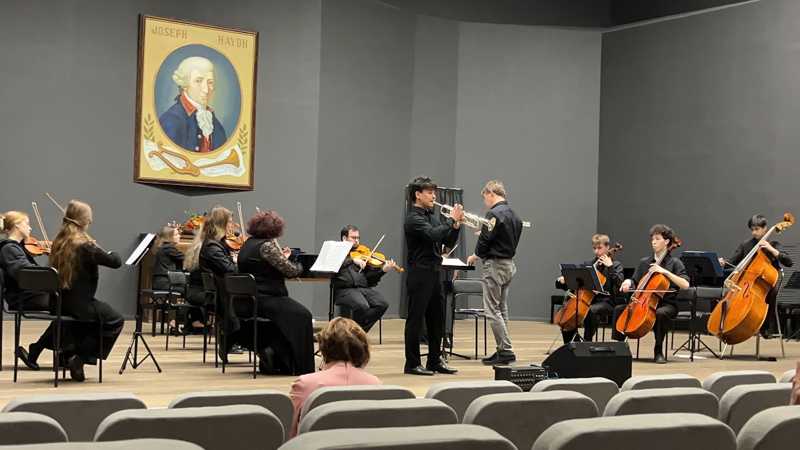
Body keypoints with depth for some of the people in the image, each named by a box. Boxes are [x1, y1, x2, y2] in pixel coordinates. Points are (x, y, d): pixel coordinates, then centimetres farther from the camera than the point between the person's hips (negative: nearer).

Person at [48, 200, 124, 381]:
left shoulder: (58, 243, 4)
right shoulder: (85, 246, -19)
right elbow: (116, 262, -16)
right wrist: (110, 253, 6)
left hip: (59, 303, 8)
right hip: (79, 304, -7)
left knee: (95, 312, 34)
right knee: (116, 321, 14)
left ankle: (68, 351, 27)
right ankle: (80, 358, 7)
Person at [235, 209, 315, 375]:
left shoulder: (248, 244, 14)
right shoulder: (267, 245, -14)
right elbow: (290, 271, -14)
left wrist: (282, 258, 18)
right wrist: (299, 265, 7)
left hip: (244, 303, 10)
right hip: (262, 301, -10)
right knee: (301, 315, 0)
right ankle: (300, 366, -2)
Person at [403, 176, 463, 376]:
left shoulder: (433, 217, 16)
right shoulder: (413, 218, -10)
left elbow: (448, 242, 15)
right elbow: (433, 234, -26)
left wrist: (456, 225, -1)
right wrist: (452, 220, -16)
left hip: (435, 273, 9)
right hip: (420, 274, -9)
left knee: (437, 319, 12)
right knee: (416, 318, -2)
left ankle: (435, 360, 21)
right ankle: (412, 364, 3)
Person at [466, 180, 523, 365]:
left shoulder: (494, 214, -16)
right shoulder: (514, 215, 12)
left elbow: (485, 240, -17)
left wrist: (475, 256, 1)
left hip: (494, 265, -9)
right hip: (509, 264, 9)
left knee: (492, 310, -5)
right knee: (502, 310, 14)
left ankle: (506, 351, -8)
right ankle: (502, 350, 16)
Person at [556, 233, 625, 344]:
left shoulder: (616, 265, 4)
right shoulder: (588, 264, 15)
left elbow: (619, 283, -13)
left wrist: (610, 266, -16)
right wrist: (563, 282, -4)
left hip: (606, 302, -5)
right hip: (589, 299, 5)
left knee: (591, 310, -37)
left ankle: (587, 341, -25)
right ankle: (570, 343, -2)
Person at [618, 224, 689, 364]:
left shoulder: (674, 263, -1)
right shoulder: (644, 262, 13)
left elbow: (685, 285, -14)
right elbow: (635, 283, 18)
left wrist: (665, 271, -20)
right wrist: (628, 282, -6)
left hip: (667, 304, -5)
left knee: (660, 313, -38)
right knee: (619, 309, -16)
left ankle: (658, 351, -25)